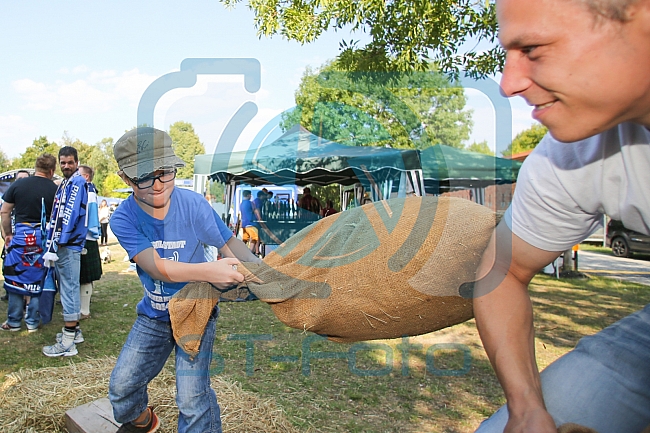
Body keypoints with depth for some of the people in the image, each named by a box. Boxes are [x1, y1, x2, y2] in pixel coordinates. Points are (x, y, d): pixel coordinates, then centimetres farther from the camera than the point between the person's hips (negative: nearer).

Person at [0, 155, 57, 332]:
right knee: (38, 280, 9)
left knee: (15, 278, 11)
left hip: (21, 234, 0)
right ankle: (33, 322, 16)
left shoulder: (18, 184, 0)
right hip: (44, 236, 0)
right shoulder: (55, 189, -4)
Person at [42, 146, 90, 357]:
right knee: (69, 288, 16)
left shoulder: (77, 182, -11)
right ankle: (74, 331, 28)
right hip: (62, 244, 10)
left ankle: (68, 343, -3)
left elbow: (71, 214, -19)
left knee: (69, 289, -7)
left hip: (69, 245, -10)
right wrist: (53, 243, 16)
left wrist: (61, 241, -18)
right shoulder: (65, 184, 19)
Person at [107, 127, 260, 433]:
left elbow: (229, 243, -15)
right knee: (121, 385, 12)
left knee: (192, 398, -11)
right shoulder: (124, 219, -17)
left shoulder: (193, 204, -20)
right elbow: (155, 267, -30)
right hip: (153, 316, 3)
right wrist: (208, 271, -47)